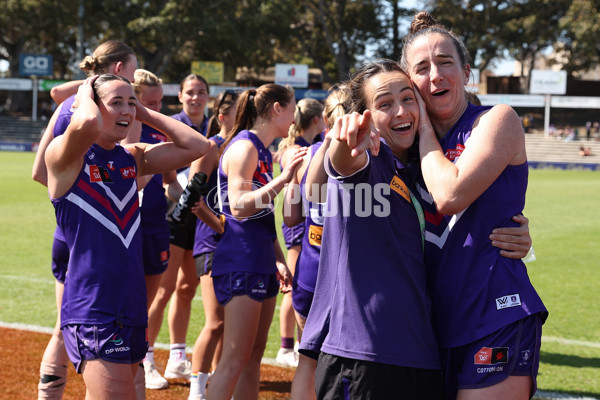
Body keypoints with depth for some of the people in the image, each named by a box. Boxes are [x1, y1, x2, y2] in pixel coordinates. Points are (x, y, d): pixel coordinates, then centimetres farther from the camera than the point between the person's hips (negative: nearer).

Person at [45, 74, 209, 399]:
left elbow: (197, 146, 5)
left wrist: (145, 114, 6)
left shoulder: (133, 158, 11)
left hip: (132, 303, 7)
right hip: (91, 307, -7)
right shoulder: (66, 156, -9)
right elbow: (88, 125, -32)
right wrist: (84, 95, -10)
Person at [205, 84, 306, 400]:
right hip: (240, 264, -10)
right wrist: (283, 179, -29)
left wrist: (279, 260, 20)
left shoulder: (262, 150, 18)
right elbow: (239, 206, -22)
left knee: (254, 356, 11)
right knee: (235, 359, -11)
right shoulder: (245, 146, -11)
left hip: (260, 264, 10)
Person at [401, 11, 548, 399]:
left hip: (497, 319, -6)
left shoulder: (498, 120, -3)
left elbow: (450, 195, -17)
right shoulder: (419, 143, 14)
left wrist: (424, 126, -5)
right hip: (440, 323, 7)